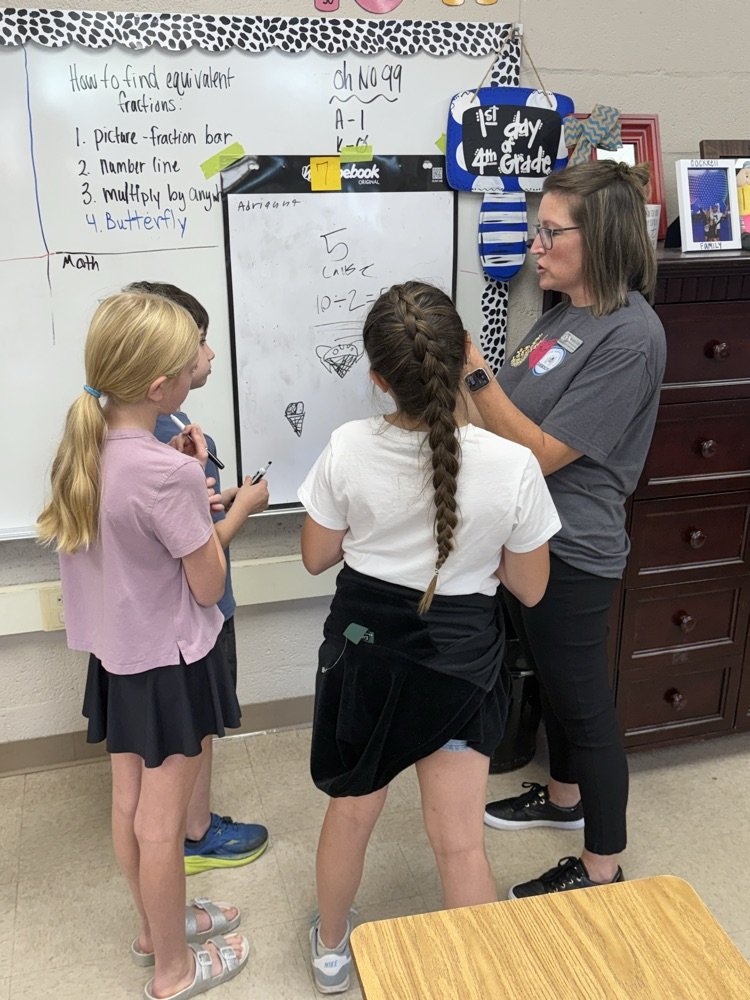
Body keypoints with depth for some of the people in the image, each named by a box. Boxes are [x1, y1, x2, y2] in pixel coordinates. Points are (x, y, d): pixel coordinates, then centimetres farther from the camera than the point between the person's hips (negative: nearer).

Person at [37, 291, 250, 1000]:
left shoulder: (81, 446, -5)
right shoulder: (167, 474, -29)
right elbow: (208, 585, -18)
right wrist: (196, 481, -11)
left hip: (114, 653, 8)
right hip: (171, 662, -7)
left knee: (129, 802, 22)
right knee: (161, 820, 10)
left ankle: (156, 923, 46)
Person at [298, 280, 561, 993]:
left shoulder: (348, 449, -18)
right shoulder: (512, 466, -21)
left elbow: (317, 556, -3)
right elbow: (528, 588, -8)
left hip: (364, 645, 2)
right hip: (459, 658, -2)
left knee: (351, 810, 23)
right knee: (459, 841, 12)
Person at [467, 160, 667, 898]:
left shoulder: (629, 335, -21)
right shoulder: (565, 312, 7)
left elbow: (543, 453, -23)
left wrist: (474, 373, -27)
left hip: (570, 552, -9)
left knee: (584, 702, 7)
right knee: (551, 679, 25)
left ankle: (602, 865, 27)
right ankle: (563, 796, 48)